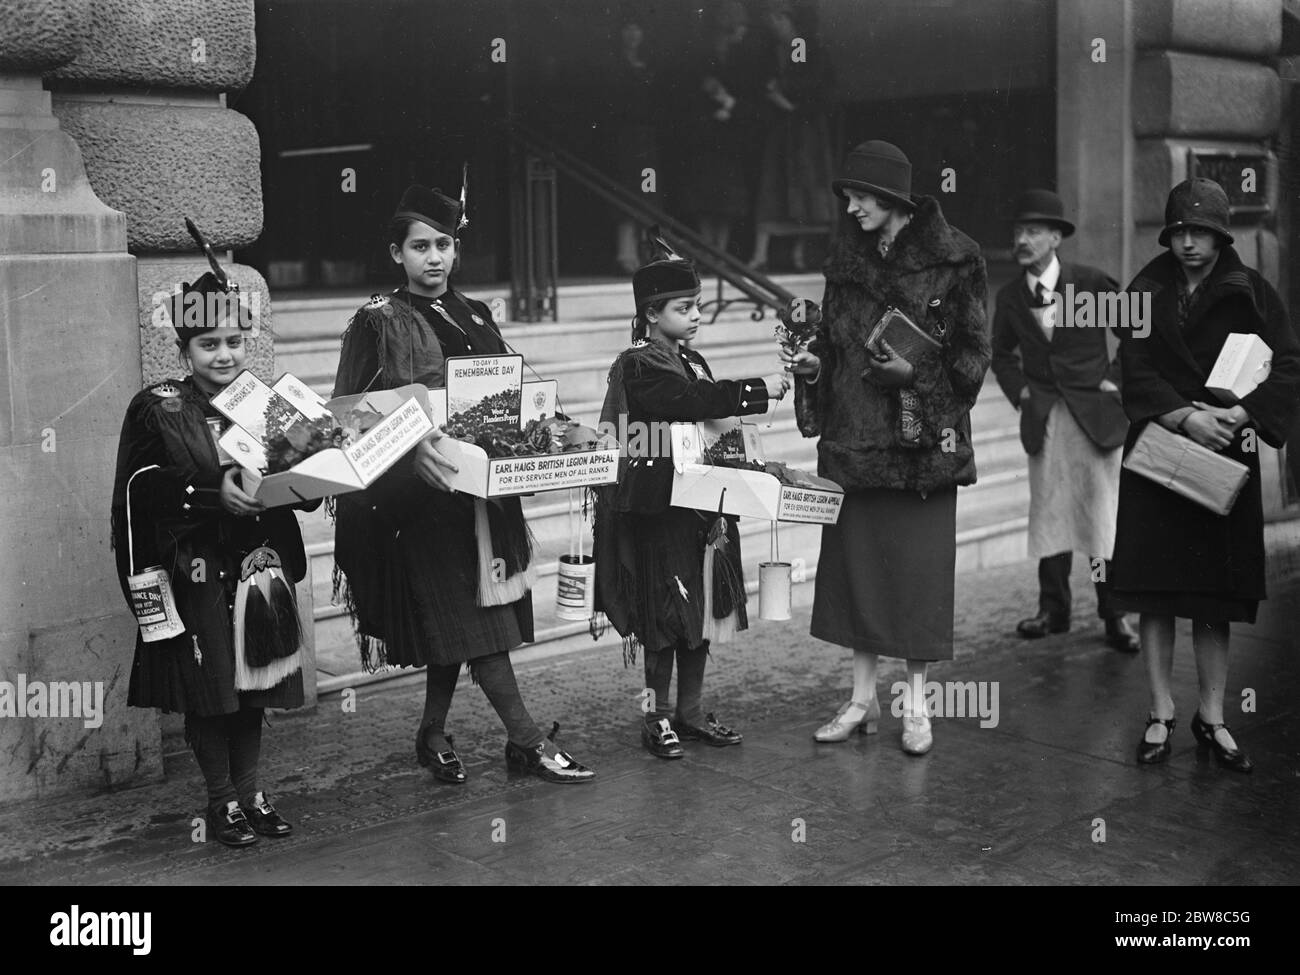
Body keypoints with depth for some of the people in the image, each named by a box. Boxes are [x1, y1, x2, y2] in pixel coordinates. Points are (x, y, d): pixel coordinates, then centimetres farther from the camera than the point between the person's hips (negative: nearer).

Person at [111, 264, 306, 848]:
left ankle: (249, 790, 24)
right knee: (207, 690, 2)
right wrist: (213, 494, -24)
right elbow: (144, 492, -13)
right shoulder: (156, 410, -2)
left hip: (260, 567, 3)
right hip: (194, 573, -3)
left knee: (254, 684, 9)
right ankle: (222, 801, 17)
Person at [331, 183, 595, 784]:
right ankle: (526, 740, -4)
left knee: (459, 618, 10)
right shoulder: (378, 323, -2)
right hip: (421, 489, -6)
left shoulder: (476, 318, 15)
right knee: (470, 620, -8)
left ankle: (433, 735, 23)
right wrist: (412, 448, -26)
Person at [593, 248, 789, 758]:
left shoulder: (691, 362, 15)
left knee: (703, 609, 11)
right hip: (658, 509, -8)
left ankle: (691, 712, 22)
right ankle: (656, 717, 10)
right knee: (666, 614, -2)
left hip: (701, 504, 8)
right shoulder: (639, 365, -12)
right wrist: (760, 389, -25)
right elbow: (692, 400, -27)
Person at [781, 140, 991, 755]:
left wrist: (915, 373, -19)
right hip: (853, 434, 5)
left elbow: (971, 354, -5)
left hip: (923, 437, -5)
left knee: (919, 566, 1)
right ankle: (862, 698, 19)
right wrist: (813, 363, -3)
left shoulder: (952, 260, -6)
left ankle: (915, 704, 14)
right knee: (854, 560, 7)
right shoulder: (847, 256, 9)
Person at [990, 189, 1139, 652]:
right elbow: (1002, 353, 20)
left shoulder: (1092, 282, -6)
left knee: (1103, 513, -2)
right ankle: (1053, 609, 13)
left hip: (1095, 412, -3)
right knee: (1048, 513, 4)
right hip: (1042, 418, 3)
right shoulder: (1009, 296, 4)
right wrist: (1018, 389, 5)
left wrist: (1116, 378, -3)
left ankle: (1114, 615, 6)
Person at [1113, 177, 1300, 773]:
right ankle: (1161, 716, 12)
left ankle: (1212, 718, 16)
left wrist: (1238, 416, -20)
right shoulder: (1148, 290, 4)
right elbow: (1135, 369, -5)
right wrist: (1185, 417, -19)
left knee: (1217, 599, 4)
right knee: (1155, 595, 1)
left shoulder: (1249, 293, 2)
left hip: (1224, 458, 0)